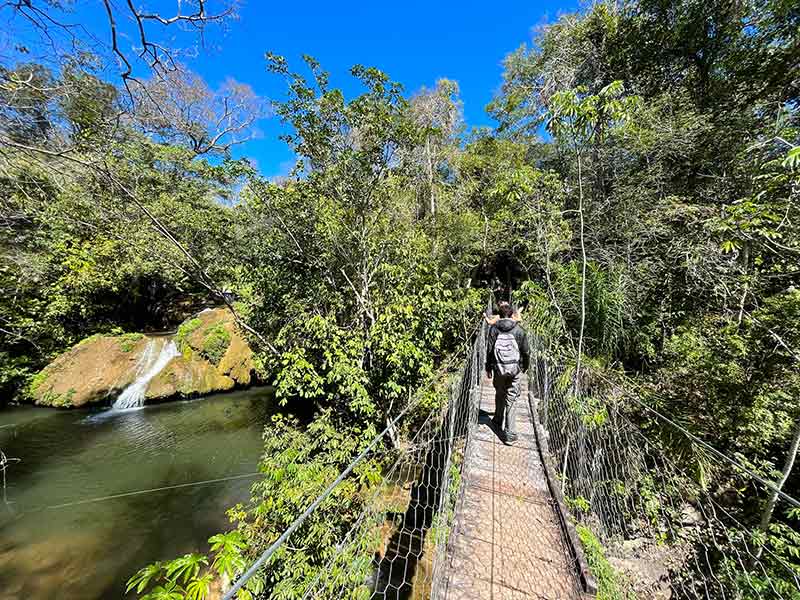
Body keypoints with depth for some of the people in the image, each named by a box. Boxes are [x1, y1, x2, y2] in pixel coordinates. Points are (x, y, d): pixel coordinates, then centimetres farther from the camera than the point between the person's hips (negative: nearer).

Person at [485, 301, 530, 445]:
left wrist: (488, 368, 6)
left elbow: (489, 350, -4)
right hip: (515, 369, 0)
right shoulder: (519, 329, -6)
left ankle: (498, 420, 43)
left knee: (499, 395, 21)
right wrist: (525, 366, 17)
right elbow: (526, 351, 0)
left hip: (498, 368, 1)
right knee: (511, 399, 7)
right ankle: (510, 434, 10)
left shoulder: (494, 328, -6)